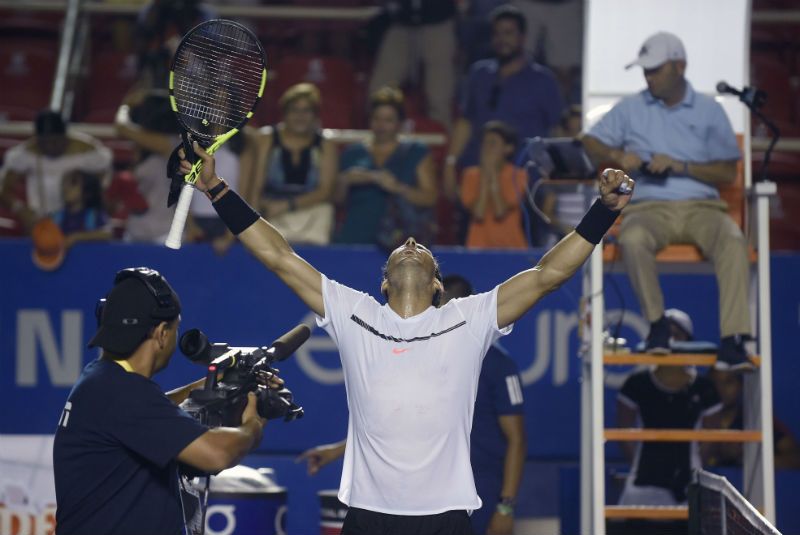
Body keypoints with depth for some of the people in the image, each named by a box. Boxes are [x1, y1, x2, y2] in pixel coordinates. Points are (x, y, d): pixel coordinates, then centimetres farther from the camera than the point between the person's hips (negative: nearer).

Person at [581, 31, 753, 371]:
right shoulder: (630, 109, 15)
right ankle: (656, 321, -16)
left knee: (732, 240, -33)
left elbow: (728, 173, 6)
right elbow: (590, 143, 12)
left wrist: (680, 166, -9)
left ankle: (733, 340, -36)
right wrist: (616, 155, -10)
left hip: (701, 206, 0)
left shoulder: (709, 111, 11)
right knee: (633, 239, -36)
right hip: (650, 206, 0)